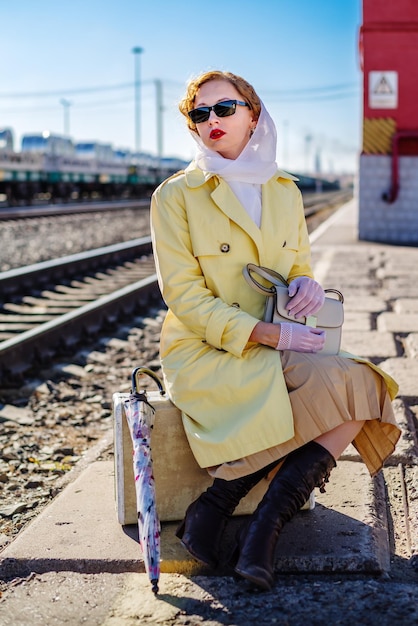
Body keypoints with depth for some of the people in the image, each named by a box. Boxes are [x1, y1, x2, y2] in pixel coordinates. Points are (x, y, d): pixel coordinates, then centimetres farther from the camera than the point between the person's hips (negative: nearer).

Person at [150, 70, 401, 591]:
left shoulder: (285, 191, 11)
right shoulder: (176, 195, -4)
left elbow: (297, 265, 20)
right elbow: (184, 295, -10)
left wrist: (306, 284, -7)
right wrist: (269, 334, -19)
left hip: (275, 351, 6)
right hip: (204, 353, -6)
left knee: (362, 389, -20)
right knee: (341, 385, -27)